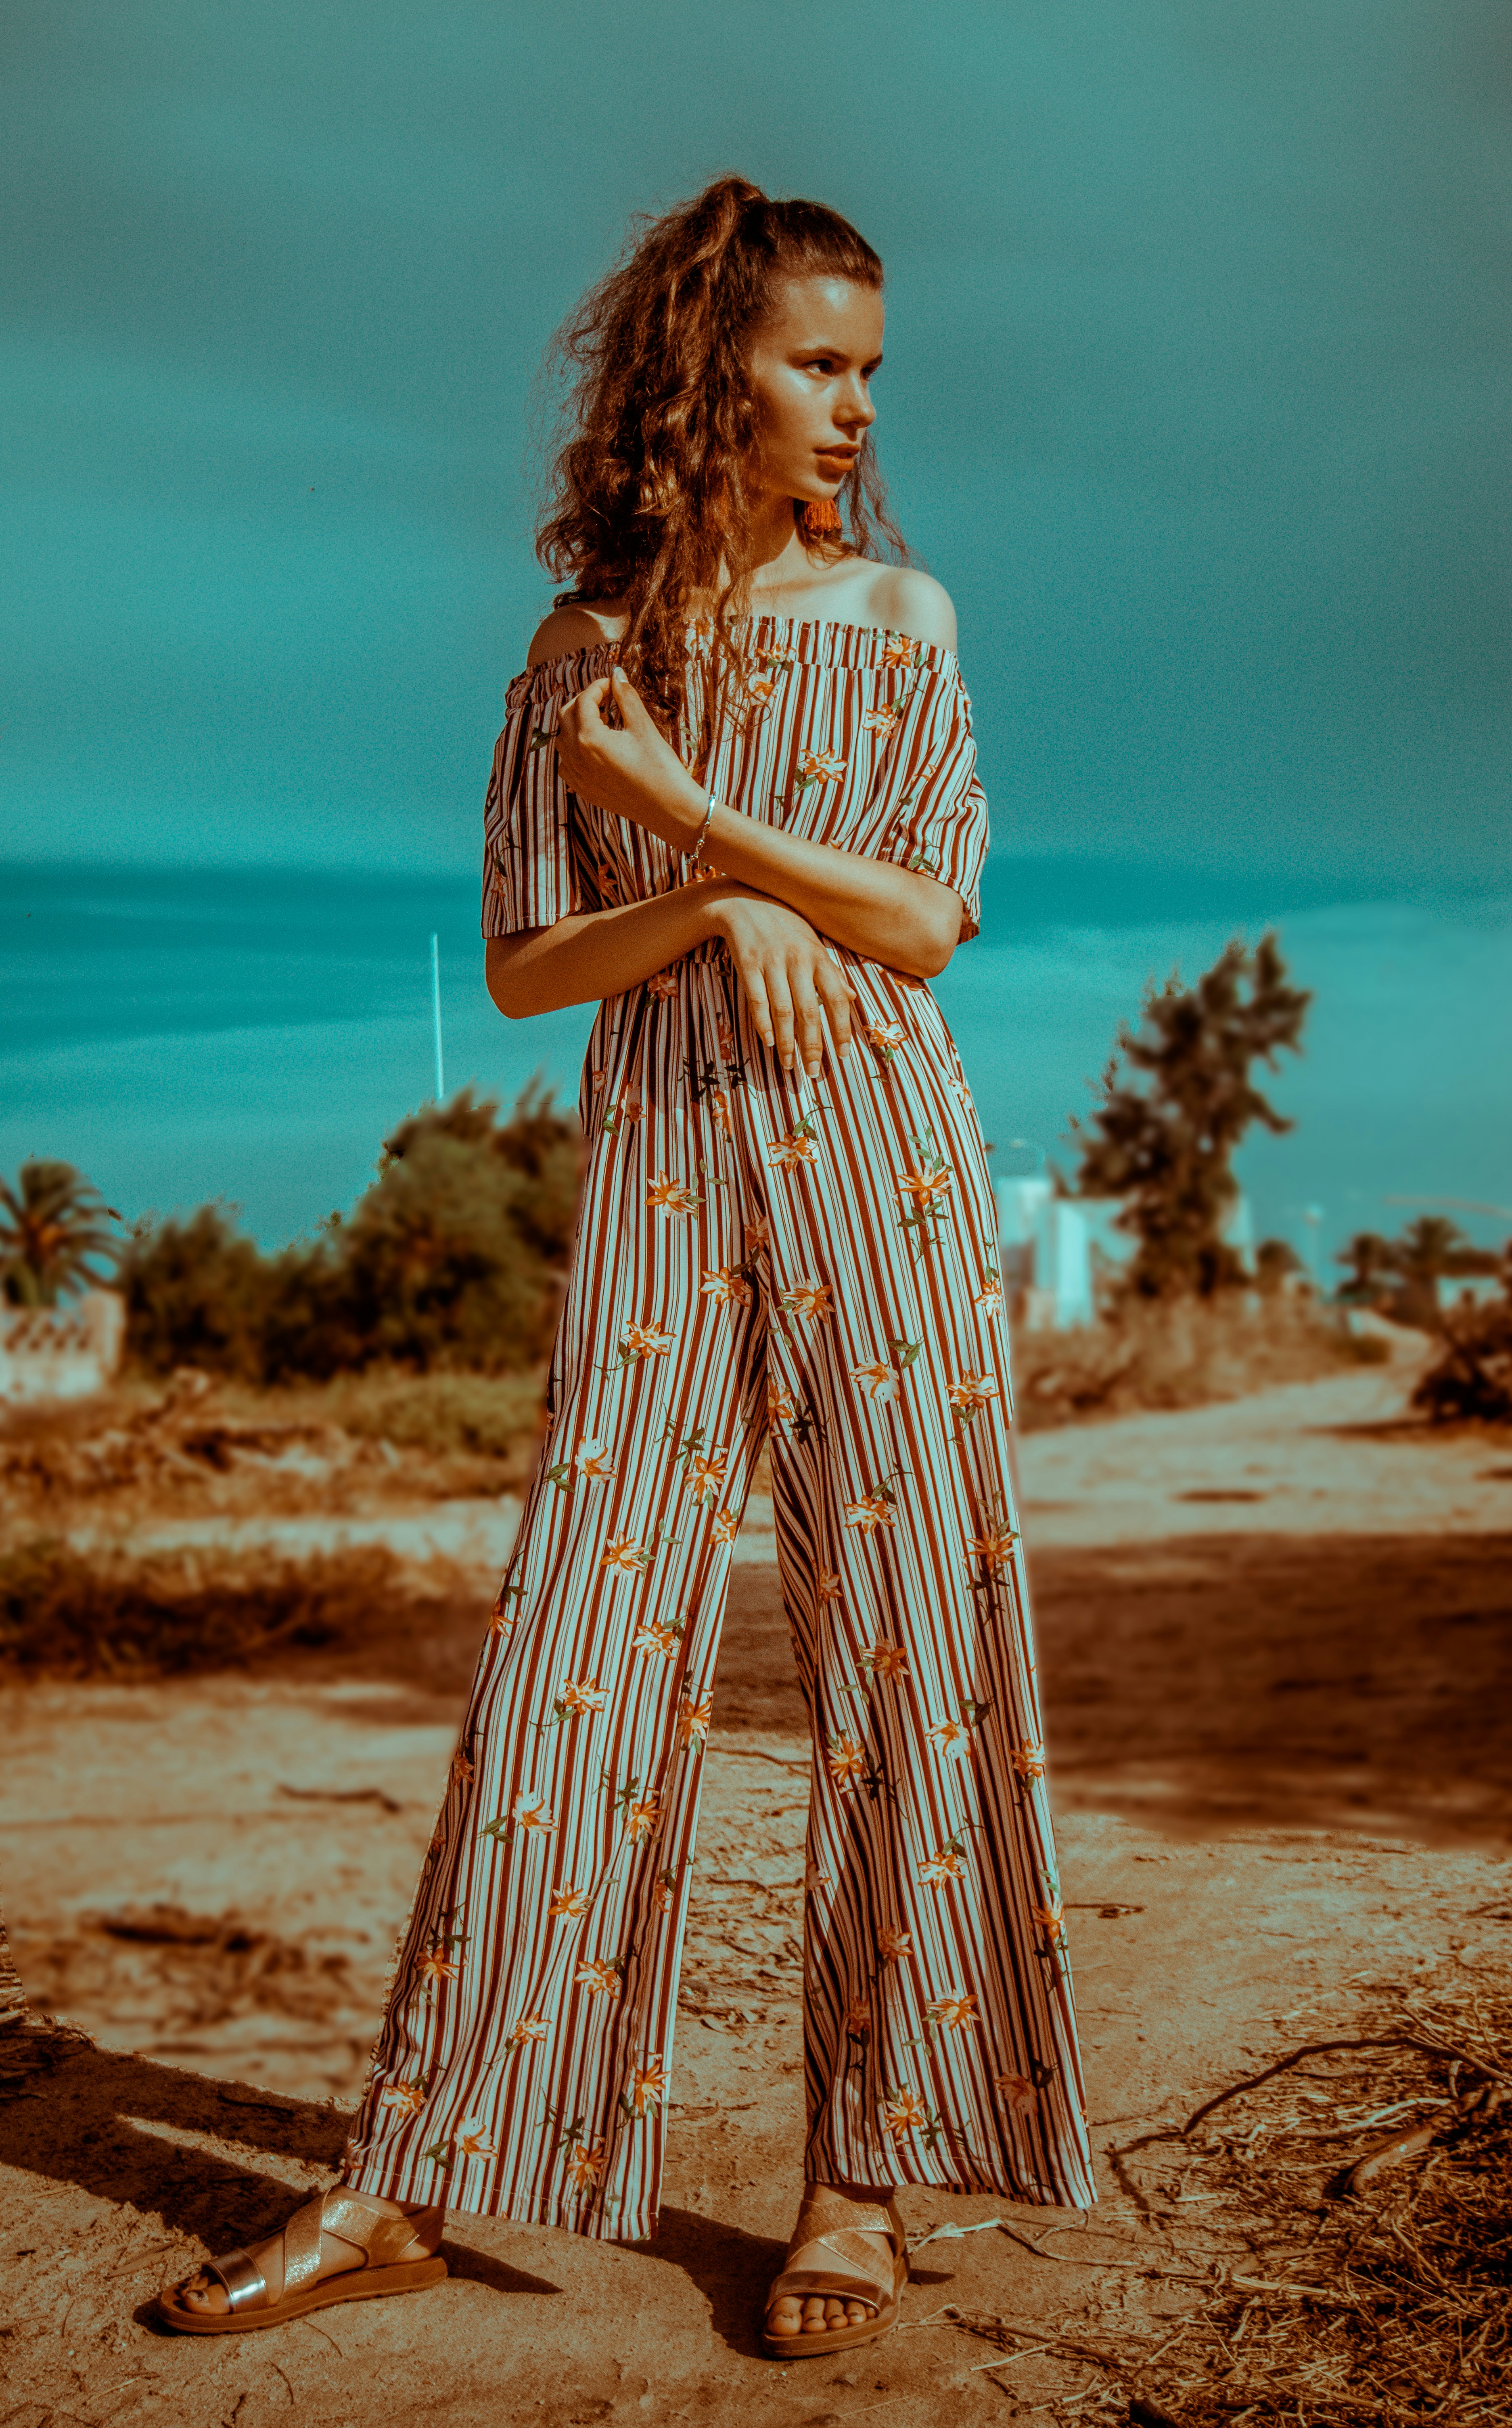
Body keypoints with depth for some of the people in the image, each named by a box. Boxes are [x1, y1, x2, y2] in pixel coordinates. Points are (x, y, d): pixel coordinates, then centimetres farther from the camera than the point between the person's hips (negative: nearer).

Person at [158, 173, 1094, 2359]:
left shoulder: (897, 618, 8)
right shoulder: (582, 657, 9)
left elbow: (924, 924, -2)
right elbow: (528, 967, 3)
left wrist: (694, 809, -11)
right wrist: (722, 906, -13)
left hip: (880, 1144, 0)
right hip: (664, 1160, 0)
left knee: (907, 1636, -3)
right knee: (577, 1640, -3)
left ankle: (868, 2172, 8)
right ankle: (412, 2183, 3)